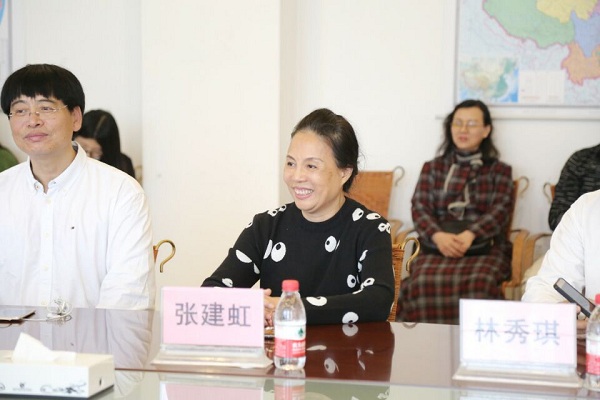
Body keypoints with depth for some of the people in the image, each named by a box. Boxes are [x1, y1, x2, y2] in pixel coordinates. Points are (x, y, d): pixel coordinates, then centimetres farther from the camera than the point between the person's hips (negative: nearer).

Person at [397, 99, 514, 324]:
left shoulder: (499, 171, 19)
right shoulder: (432, 168, 23)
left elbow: (500, 210, 3)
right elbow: (420, 207, 9)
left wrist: (470, 235, -17)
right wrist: (438, 235, -14)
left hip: (485, 248, -1)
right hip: (436, 248, 1)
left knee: (479, 283, -37)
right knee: (425, 282, -35)